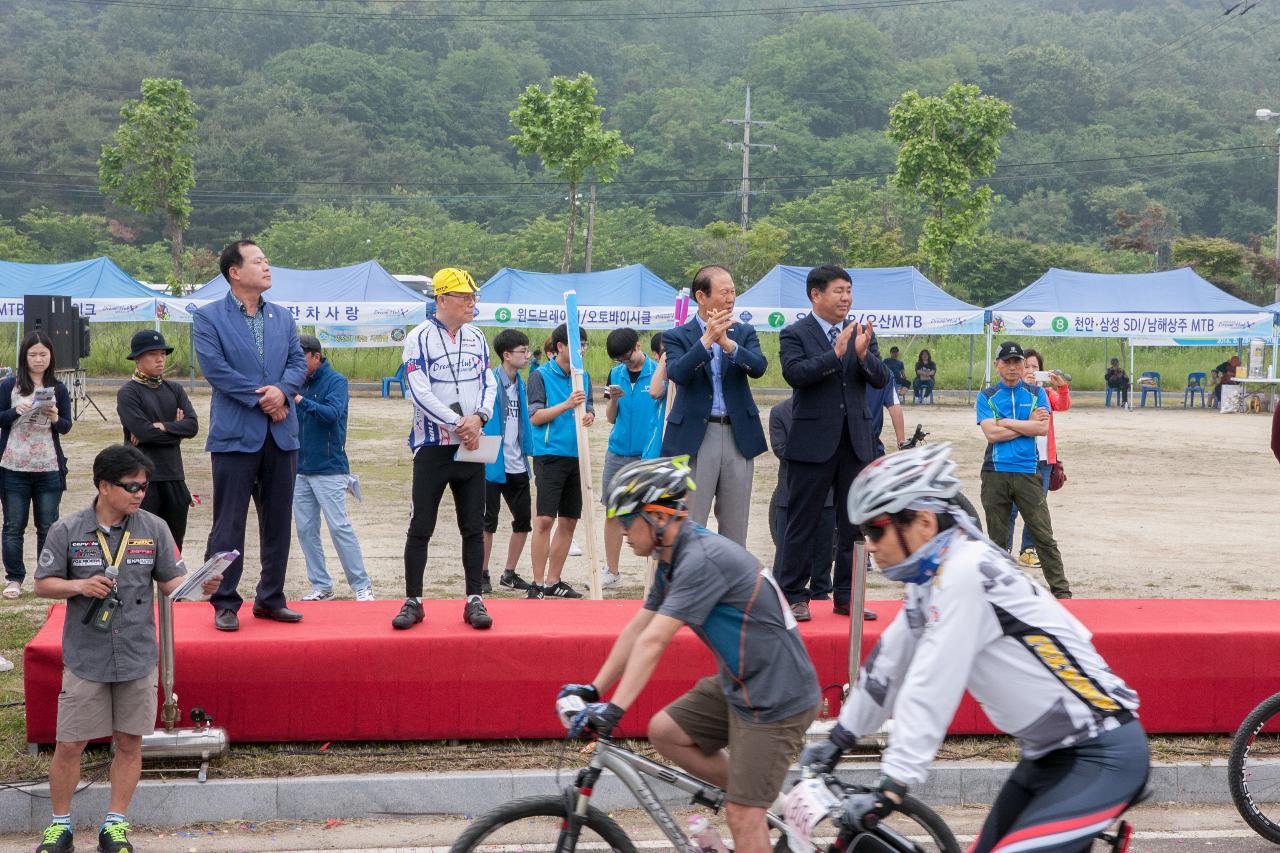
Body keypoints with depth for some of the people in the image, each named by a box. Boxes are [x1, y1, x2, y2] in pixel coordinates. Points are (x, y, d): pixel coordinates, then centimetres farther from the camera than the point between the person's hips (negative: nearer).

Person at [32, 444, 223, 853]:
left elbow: (172, 581, 3)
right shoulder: (67, 531, -5)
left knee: (129, 743, 7)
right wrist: (79, 586, -17)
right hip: (85, 658, -1)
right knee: (69, 746, 3)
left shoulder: (153, 528, 0)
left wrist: (200, 586, -18)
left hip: (138, 657, 2)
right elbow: (43, 584, 1)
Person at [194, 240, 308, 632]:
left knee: (278, 521, 10)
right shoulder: (208, 317, -2)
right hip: (235, 434, -5)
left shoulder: (283, 318, 14)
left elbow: (298, 361, 8)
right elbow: (214, 368, -12)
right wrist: (260, 398, -14)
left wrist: (282, 390, -13)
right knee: (229, 523, -3)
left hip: (281, 434, 5)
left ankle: (270, 599, 20)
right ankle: (225, 603, 4)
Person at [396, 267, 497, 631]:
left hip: (471, 447, 5)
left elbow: (488, 383, 9)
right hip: (433, 447, -4)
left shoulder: (476, 338, 10)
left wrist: (478, 417, -11)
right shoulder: (420, 338, -7)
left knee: (474, 528, 5)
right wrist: (458, 424, -16)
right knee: (420, 528, -1)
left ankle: (475, 601, 10)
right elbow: (420, 393, -14)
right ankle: (413, 602, 7)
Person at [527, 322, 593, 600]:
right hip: (550, 455, -6)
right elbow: (535, 417, -9)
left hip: (576, 455, 6)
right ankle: (538, 583, -4)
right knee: (545, 519, -10)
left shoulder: (583, 378, 13)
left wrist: (589, 416, -5)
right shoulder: (541, 376, -4)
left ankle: (553, 581, 16)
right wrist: (567, 405, -20)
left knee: (569, 521, 8)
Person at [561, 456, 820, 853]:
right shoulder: (673, 561, 8)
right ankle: (757, 797, 18)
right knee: (663, 731, 8)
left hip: (775, 697, -10)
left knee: (743, 815, -7)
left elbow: (653, 641, -29)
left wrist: (614, 708, -32)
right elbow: (636, 630, 13)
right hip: (738, 685, 10)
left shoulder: (703, 560, -24)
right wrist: (594, 690, 11)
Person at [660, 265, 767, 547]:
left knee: (735, 527, 9)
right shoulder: (677, 337, 0)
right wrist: (707, 339, -26)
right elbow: (677, 373, -18)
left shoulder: (744, 333, 10)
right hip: (694, 438, -3)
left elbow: (758, 367, -9)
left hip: (738, 436, 3)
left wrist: (727, 343, -23)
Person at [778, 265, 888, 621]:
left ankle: (846, 597, 17)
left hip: (856, 442, 5)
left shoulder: (861, 335, 11)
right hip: (813, 442, -5)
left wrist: (864, 354, -17)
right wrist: (835, 354, -23)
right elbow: (795, 373, -19)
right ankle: (794, 596, 9)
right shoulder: (794, 334, -3)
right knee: (802, 524, 2)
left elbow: (881, 379, 2)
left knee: (854, 524, 8)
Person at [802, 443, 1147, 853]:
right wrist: (839, 738, 21)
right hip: (1052, 752, 10)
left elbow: (931, 688, -26)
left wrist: (890, 789, -27)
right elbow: (890, 664, 15)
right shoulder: (932, 578, 6)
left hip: (1102, 755, -10)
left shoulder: (964, 573, -22)